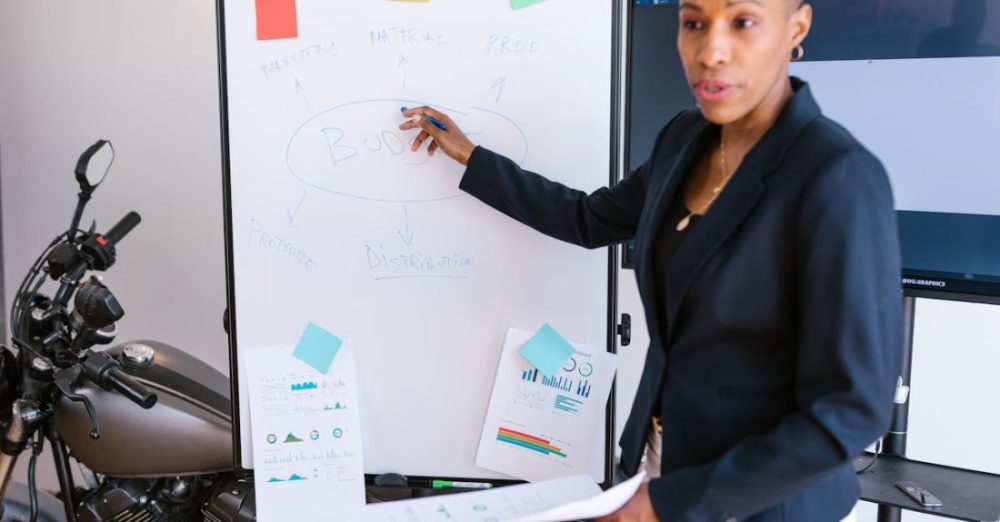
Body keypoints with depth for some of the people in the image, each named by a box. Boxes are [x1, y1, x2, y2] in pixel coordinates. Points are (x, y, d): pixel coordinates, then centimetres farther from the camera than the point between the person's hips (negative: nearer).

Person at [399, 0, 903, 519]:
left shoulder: (840, 181, -25)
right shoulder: (687, 138, -2)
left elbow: (848, 412, -23)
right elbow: (591, 220, 15)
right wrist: (470, 157, 16)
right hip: (667, 454, 6)